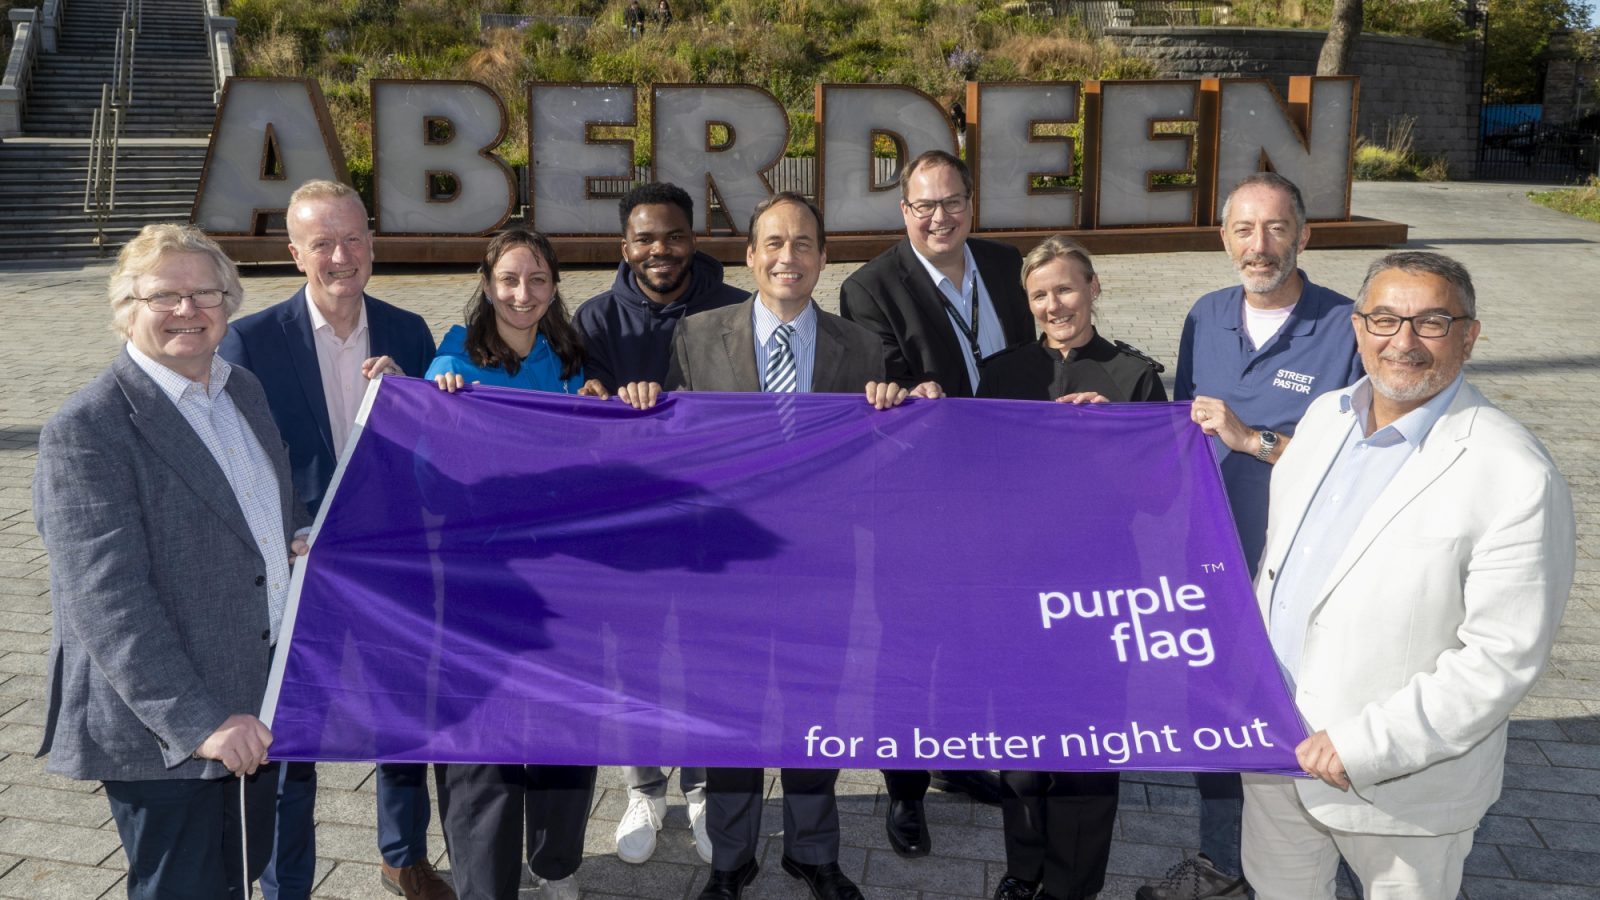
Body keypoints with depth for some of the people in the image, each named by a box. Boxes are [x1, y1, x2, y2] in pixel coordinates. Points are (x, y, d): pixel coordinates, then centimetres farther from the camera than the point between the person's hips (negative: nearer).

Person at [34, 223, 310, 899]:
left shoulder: (244, 389, 8)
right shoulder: (85, 430, -16)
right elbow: (107, 601, -21)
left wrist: (304, 540, 1)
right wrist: (199, 721, -26)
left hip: (261, 701, 7)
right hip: (162, 728, -7)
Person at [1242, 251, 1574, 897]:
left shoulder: (1515, 477, -21)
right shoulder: (1325, 416, 2)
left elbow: (1502, 658, -22)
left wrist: (1365, 746, -22)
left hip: (1402, 786, -6)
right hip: (1275, 748, 6)